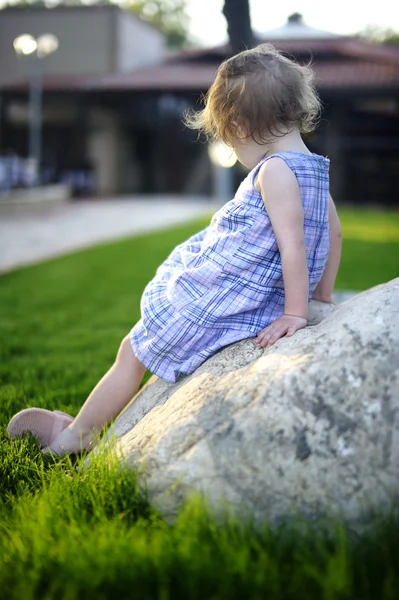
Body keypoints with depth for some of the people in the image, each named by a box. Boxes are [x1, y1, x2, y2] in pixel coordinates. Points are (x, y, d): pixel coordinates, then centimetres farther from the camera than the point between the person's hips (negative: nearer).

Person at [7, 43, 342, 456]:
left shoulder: (274, 170, -23)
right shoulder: (315, 168, 6)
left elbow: (293, 244, -29)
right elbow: (333, 231, 15)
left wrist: (295, 313, -24)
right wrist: (322, 297, 21)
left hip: (212, 307, -10)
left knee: (132, 355, 8)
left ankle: (71, 435, 25)